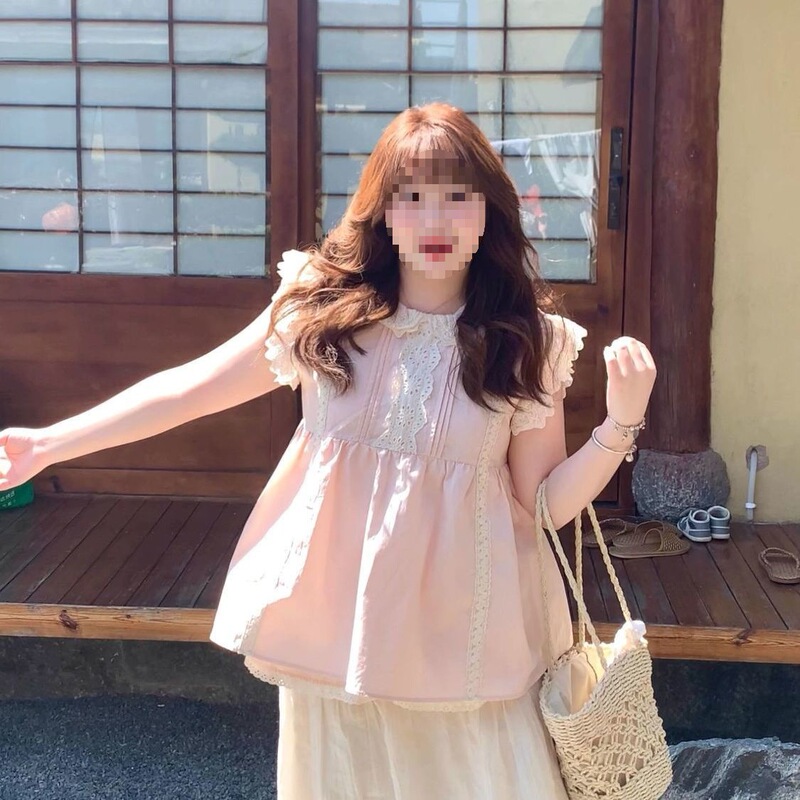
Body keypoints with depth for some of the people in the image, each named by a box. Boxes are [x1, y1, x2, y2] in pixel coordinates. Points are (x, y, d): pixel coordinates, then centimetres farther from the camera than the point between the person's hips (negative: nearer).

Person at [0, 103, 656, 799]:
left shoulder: (523, 344, -4)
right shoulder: (323, 309, -3)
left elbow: (545, 504, -2)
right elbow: (188, 390, 1)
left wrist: (621, 424, -18)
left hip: (461, 635, -1)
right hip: (331, 628, 1)